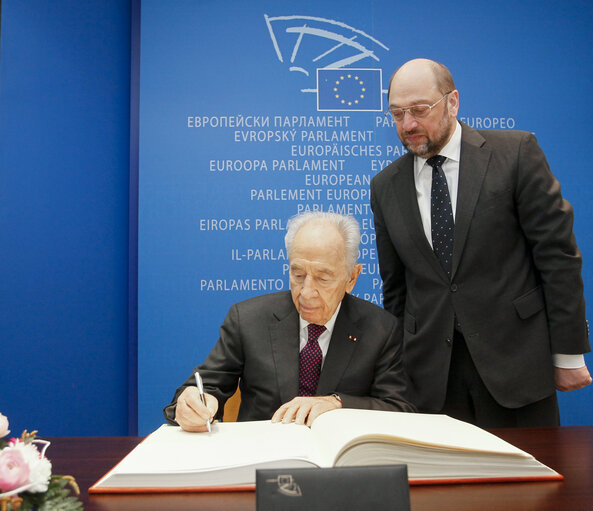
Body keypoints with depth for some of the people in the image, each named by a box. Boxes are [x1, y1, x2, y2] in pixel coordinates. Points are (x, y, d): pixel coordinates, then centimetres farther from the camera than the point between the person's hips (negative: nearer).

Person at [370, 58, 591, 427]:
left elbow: (558, 255, -5)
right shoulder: (386, 186, 6)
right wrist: (400, 361, 8)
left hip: (515, 359, -2)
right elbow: (394, 284, 10)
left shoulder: (516, 152, -4)